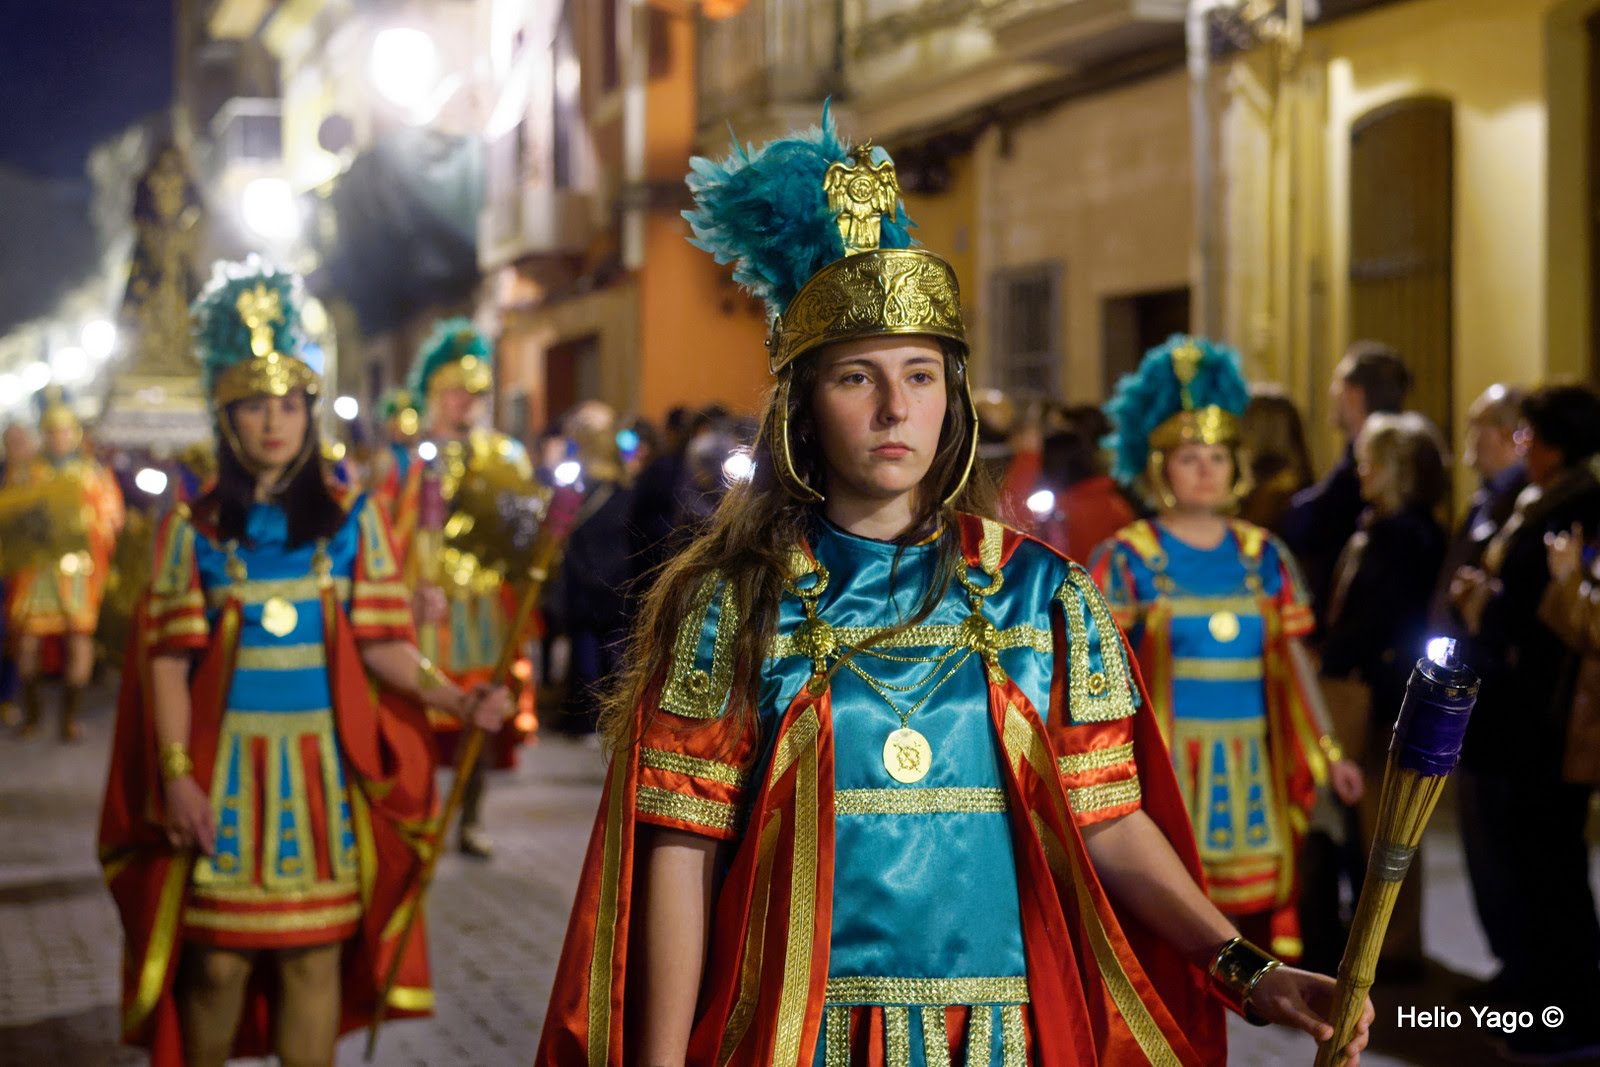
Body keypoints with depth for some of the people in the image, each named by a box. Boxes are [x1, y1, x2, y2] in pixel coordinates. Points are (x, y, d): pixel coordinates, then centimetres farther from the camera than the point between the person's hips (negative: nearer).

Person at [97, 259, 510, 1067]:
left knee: (315, 956, 2)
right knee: (217, 960, 1)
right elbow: (168, 660, 1)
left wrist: (457, 699, -14)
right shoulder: (194, 529, 4)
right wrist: (177, 773, -9)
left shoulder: (351, 522, 6)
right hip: (224, 765, -1)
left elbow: (382, 645, 2)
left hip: (324, 770, 1)